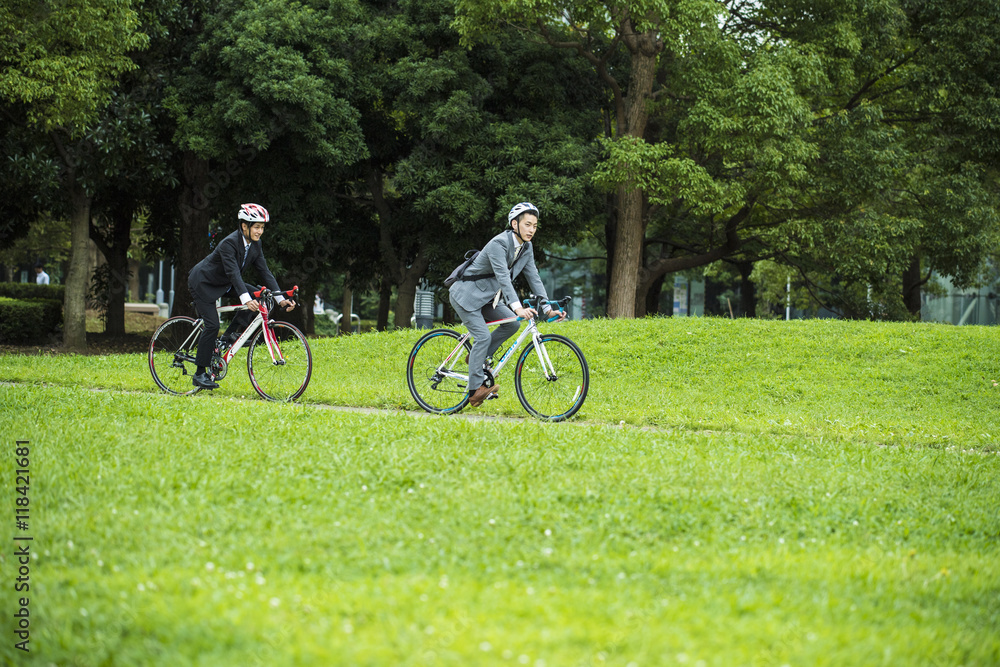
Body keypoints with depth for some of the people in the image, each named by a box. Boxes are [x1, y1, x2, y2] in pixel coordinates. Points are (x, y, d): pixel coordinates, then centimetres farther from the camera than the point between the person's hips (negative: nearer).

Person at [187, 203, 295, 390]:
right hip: (203, 282, -8)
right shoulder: (229, 243, -31)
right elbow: (234, 273, -41)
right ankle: (200, 374, -9)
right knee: (212, 325, -17)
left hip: (222, 284, 8)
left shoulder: (255, 245, -8)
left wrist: (280, 298, -20)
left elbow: (265, 272, -9)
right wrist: (246, 299, -54)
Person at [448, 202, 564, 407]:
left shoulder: (526, 248, 0)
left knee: (512, 323, -10)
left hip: (487, 298, 8)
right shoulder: (499, 244, -26)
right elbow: (503, 278, -36)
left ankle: (478, 357, 5)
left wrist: (547, 307, -10)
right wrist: (517, 307, -47)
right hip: (466, 295, -8)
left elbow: (534, 278, 1)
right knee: (483, 336, -19)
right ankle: (475, 390, -15)